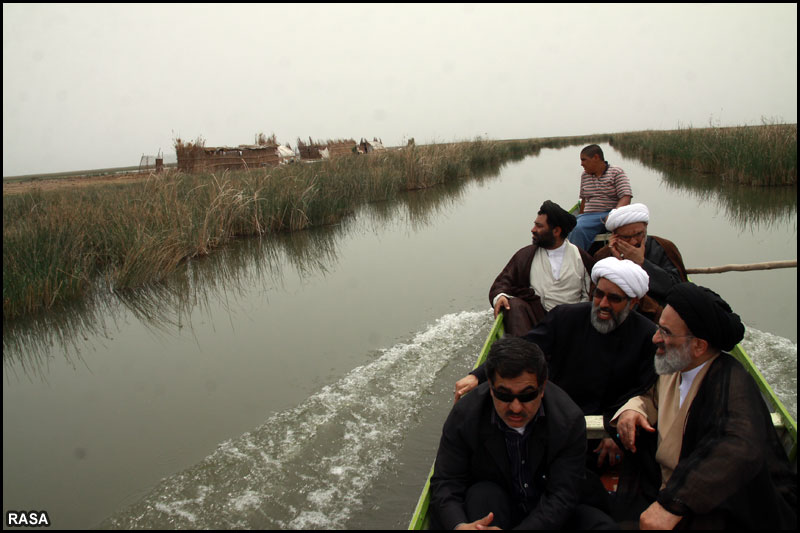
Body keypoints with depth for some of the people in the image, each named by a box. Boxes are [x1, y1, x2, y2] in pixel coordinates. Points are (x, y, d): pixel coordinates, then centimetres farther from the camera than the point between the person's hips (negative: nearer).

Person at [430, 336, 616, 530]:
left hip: (548, 516, 2)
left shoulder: (570, 419, -19)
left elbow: (560, 497, -20)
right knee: (482, 494, -33)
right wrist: (459, 525, -38)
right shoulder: (464, 416, -18)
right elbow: (445, 484, -16)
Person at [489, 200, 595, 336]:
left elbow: (589, 294, 10)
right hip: (534, 316, 1)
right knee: (514, 305, -30)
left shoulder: (581, 257, 13)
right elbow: (504, 281, 10)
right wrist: (500, 296, -13)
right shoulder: (525, 254, 16)